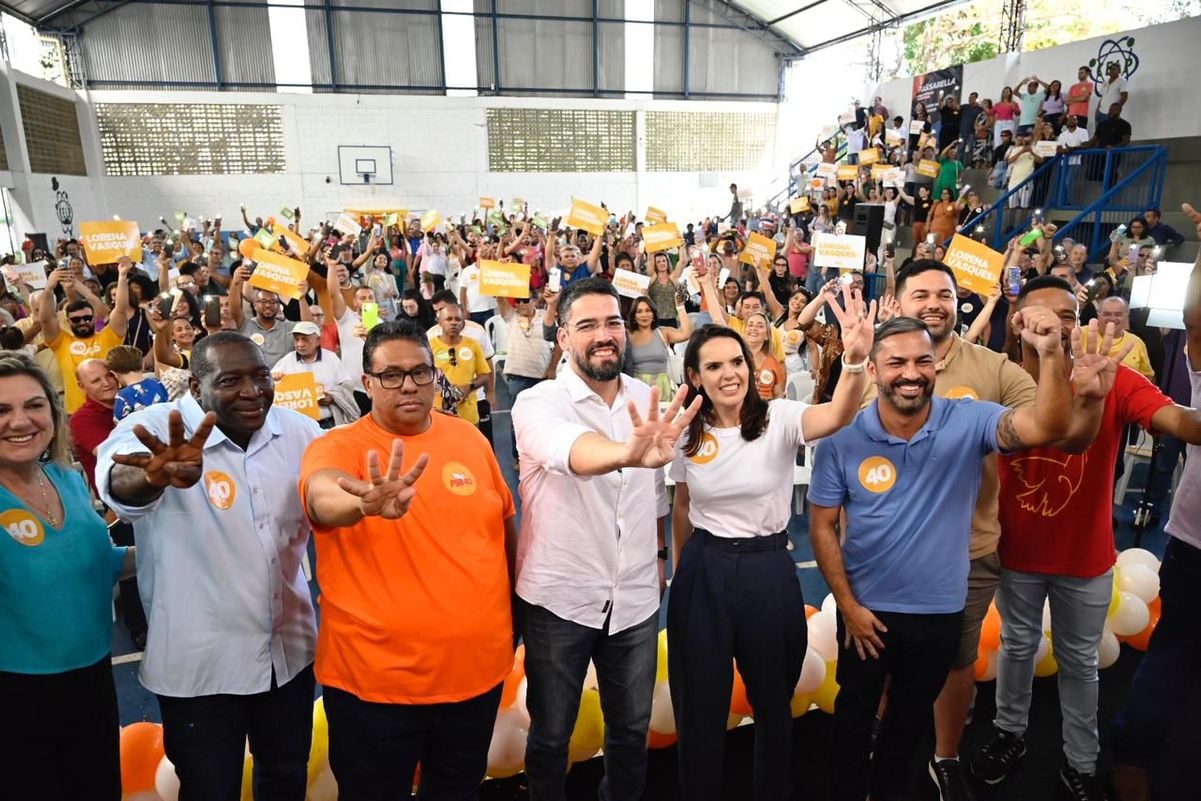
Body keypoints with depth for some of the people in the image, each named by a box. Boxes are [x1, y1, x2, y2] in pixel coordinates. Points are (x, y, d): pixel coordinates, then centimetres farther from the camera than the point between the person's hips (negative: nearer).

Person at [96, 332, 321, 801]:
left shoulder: (298, 430, -5)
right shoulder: (157, 428, -18)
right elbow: (118, 483, -40)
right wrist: (152, 476, -62)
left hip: (290, 649, 4)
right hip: (199, 662, -3)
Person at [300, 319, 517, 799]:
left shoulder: (469, 438, -1)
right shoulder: (337, 447, -12)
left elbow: (505, 523, 11)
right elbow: (321, 498, -35)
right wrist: (366, 504, -56)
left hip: (477, 665, 3)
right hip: (376, 676, -3)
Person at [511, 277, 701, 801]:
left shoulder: (647, 402, 0)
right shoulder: (539, 404, -17)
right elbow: (575, 452, -41)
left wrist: (659, 553, 13)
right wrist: (629, 453, -60)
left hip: (636, 596, 4)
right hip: (559, 597, -4)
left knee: (632, 729, 20)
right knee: (550, 735, 16)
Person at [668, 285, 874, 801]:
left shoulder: (778, 418, -12)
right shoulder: (687, 434, -3)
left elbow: (837, 416, -34)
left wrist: (856, 359, -52)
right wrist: (680, 568, 16)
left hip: (769, 570, -1)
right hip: (703, 573, 2)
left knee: (772, 698, 19)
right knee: (701, 701, 14)